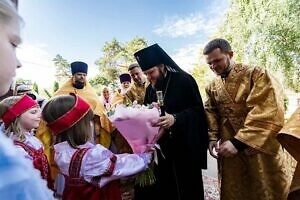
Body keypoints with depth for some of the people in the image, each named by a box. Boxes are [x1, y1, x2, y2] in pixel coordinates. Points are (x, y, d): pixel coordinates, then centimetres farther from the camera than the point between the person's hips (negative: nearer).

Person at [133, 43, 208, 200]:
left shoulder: (184, 80, -8)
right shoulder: (150, 89, 9)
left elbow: (197, 110, -13)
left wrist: (175, 118, -27)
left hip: (183, 147, -4)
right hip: (160, 147, 5)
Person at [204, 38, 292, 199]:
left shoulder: (257, 75, -10)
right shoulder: (212, 87, 5)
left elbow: (269, 113, -20)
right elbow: (210, 114, 9)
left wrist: (238, 142, -25)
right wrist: (212, 138, -9)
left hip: (260, 150, -3)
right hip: (228, 149, 4)